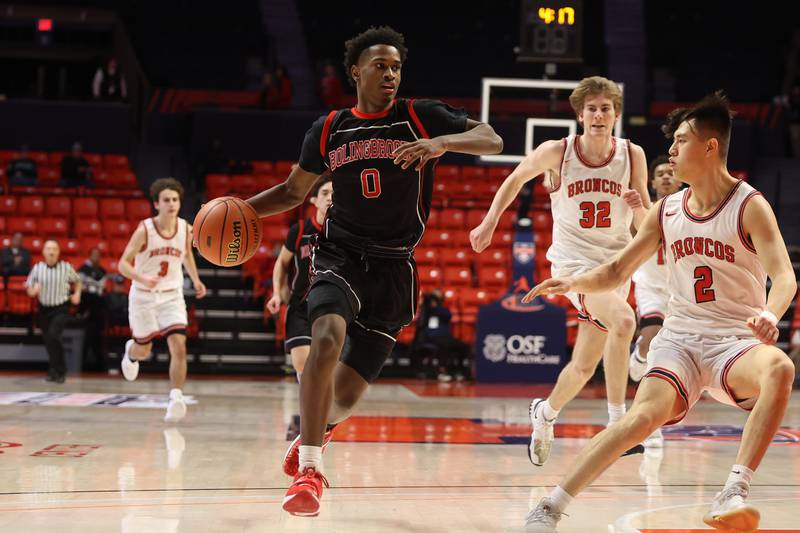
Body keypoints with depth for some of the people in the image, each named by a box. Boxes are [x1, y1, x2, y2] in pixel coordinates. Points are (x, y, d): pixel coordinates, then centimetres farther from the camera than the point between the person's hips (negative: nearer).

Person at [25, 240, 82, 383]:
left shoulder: (66, 267, -2)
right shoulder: (37, 268, 0)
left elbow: (77, 281, 16)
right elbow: (29, 290, 6)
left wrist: (77, 294, -1)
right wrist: (34, 290, -16)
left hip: (61, 309, -3)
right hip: (44, 309, 3)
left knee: (53, 335, -22)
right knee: (48, 341, 7)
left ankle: (58, 371, -10)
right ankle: (58, 371, 25)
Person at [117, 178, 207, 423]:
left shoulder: (186, 229, -6)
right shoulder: (144, 230, -18)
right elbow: (123, 264, -16)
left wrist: (195, 279, 4)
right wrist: (142, 278, -34)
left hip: (172, 295, 2)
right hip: (143, 295, -2)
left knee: (179, 347, -17)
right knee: (143, 351, 14)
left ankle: (176, 398, -16)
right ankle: (130, 352, 51)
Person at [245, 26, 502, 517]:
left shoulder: (420, 116, -2)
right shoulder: (329, 130, 5)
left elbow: (492, 140, -11)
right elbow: (294, 191, 17)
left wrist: (441, 142, -30)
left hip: (393, 269, 0)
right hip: (340, 256, 0)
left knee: (346, 396, 2)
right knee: (328, 339, -32)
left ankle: (314, 433, 38)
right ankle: (309, 469, -25)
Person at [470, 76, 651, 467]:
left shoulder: (632, 155, -3)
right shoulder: (556, 152, -8)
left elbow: (646, 224, 3)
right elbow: (516, 178, 11)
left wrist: (638, 207, -18)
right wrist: (490, 221, 12)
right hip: (574, 260, -4)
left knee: (584, 367, 11)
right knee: (623, 320, -32)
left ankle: (546, 413, 41)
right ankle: (617, 423, -26)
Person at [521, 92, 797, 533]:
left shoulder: (749, 206, -6)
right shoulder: (666, 210, 8)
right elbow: (617, 271, 14)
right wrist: (573, 282, -6)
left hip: (735, 341, -2)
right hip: (679, 338, 2)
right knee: (644, 415, -23)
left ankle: (733, 493, -37)